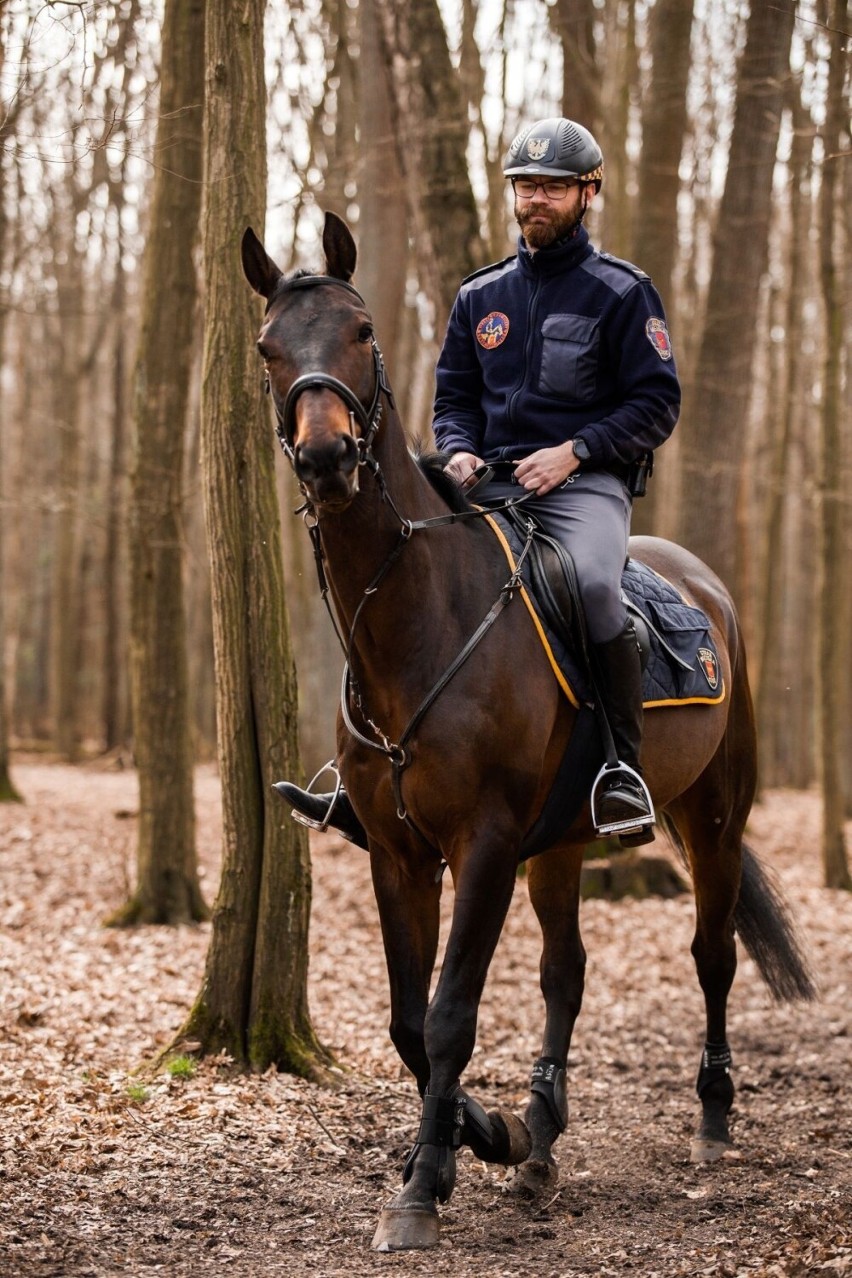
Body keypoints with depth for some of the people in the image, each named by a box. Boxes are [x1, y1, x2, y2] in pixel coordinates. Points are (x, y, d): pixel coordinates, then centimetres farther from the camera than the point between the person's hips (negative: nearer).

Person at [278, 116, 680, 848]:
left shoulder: (621, 292, 2)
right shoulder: (481, 296, 18)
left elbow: (656, 404, -2)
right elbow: (455, 395, 21)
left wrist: (574, 451, -14)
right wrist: (460, 451, -2)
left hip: (586, 485, -5)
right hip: (492, 486, 5)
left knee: (593, 581, -37)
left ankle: (626, 765, -26)